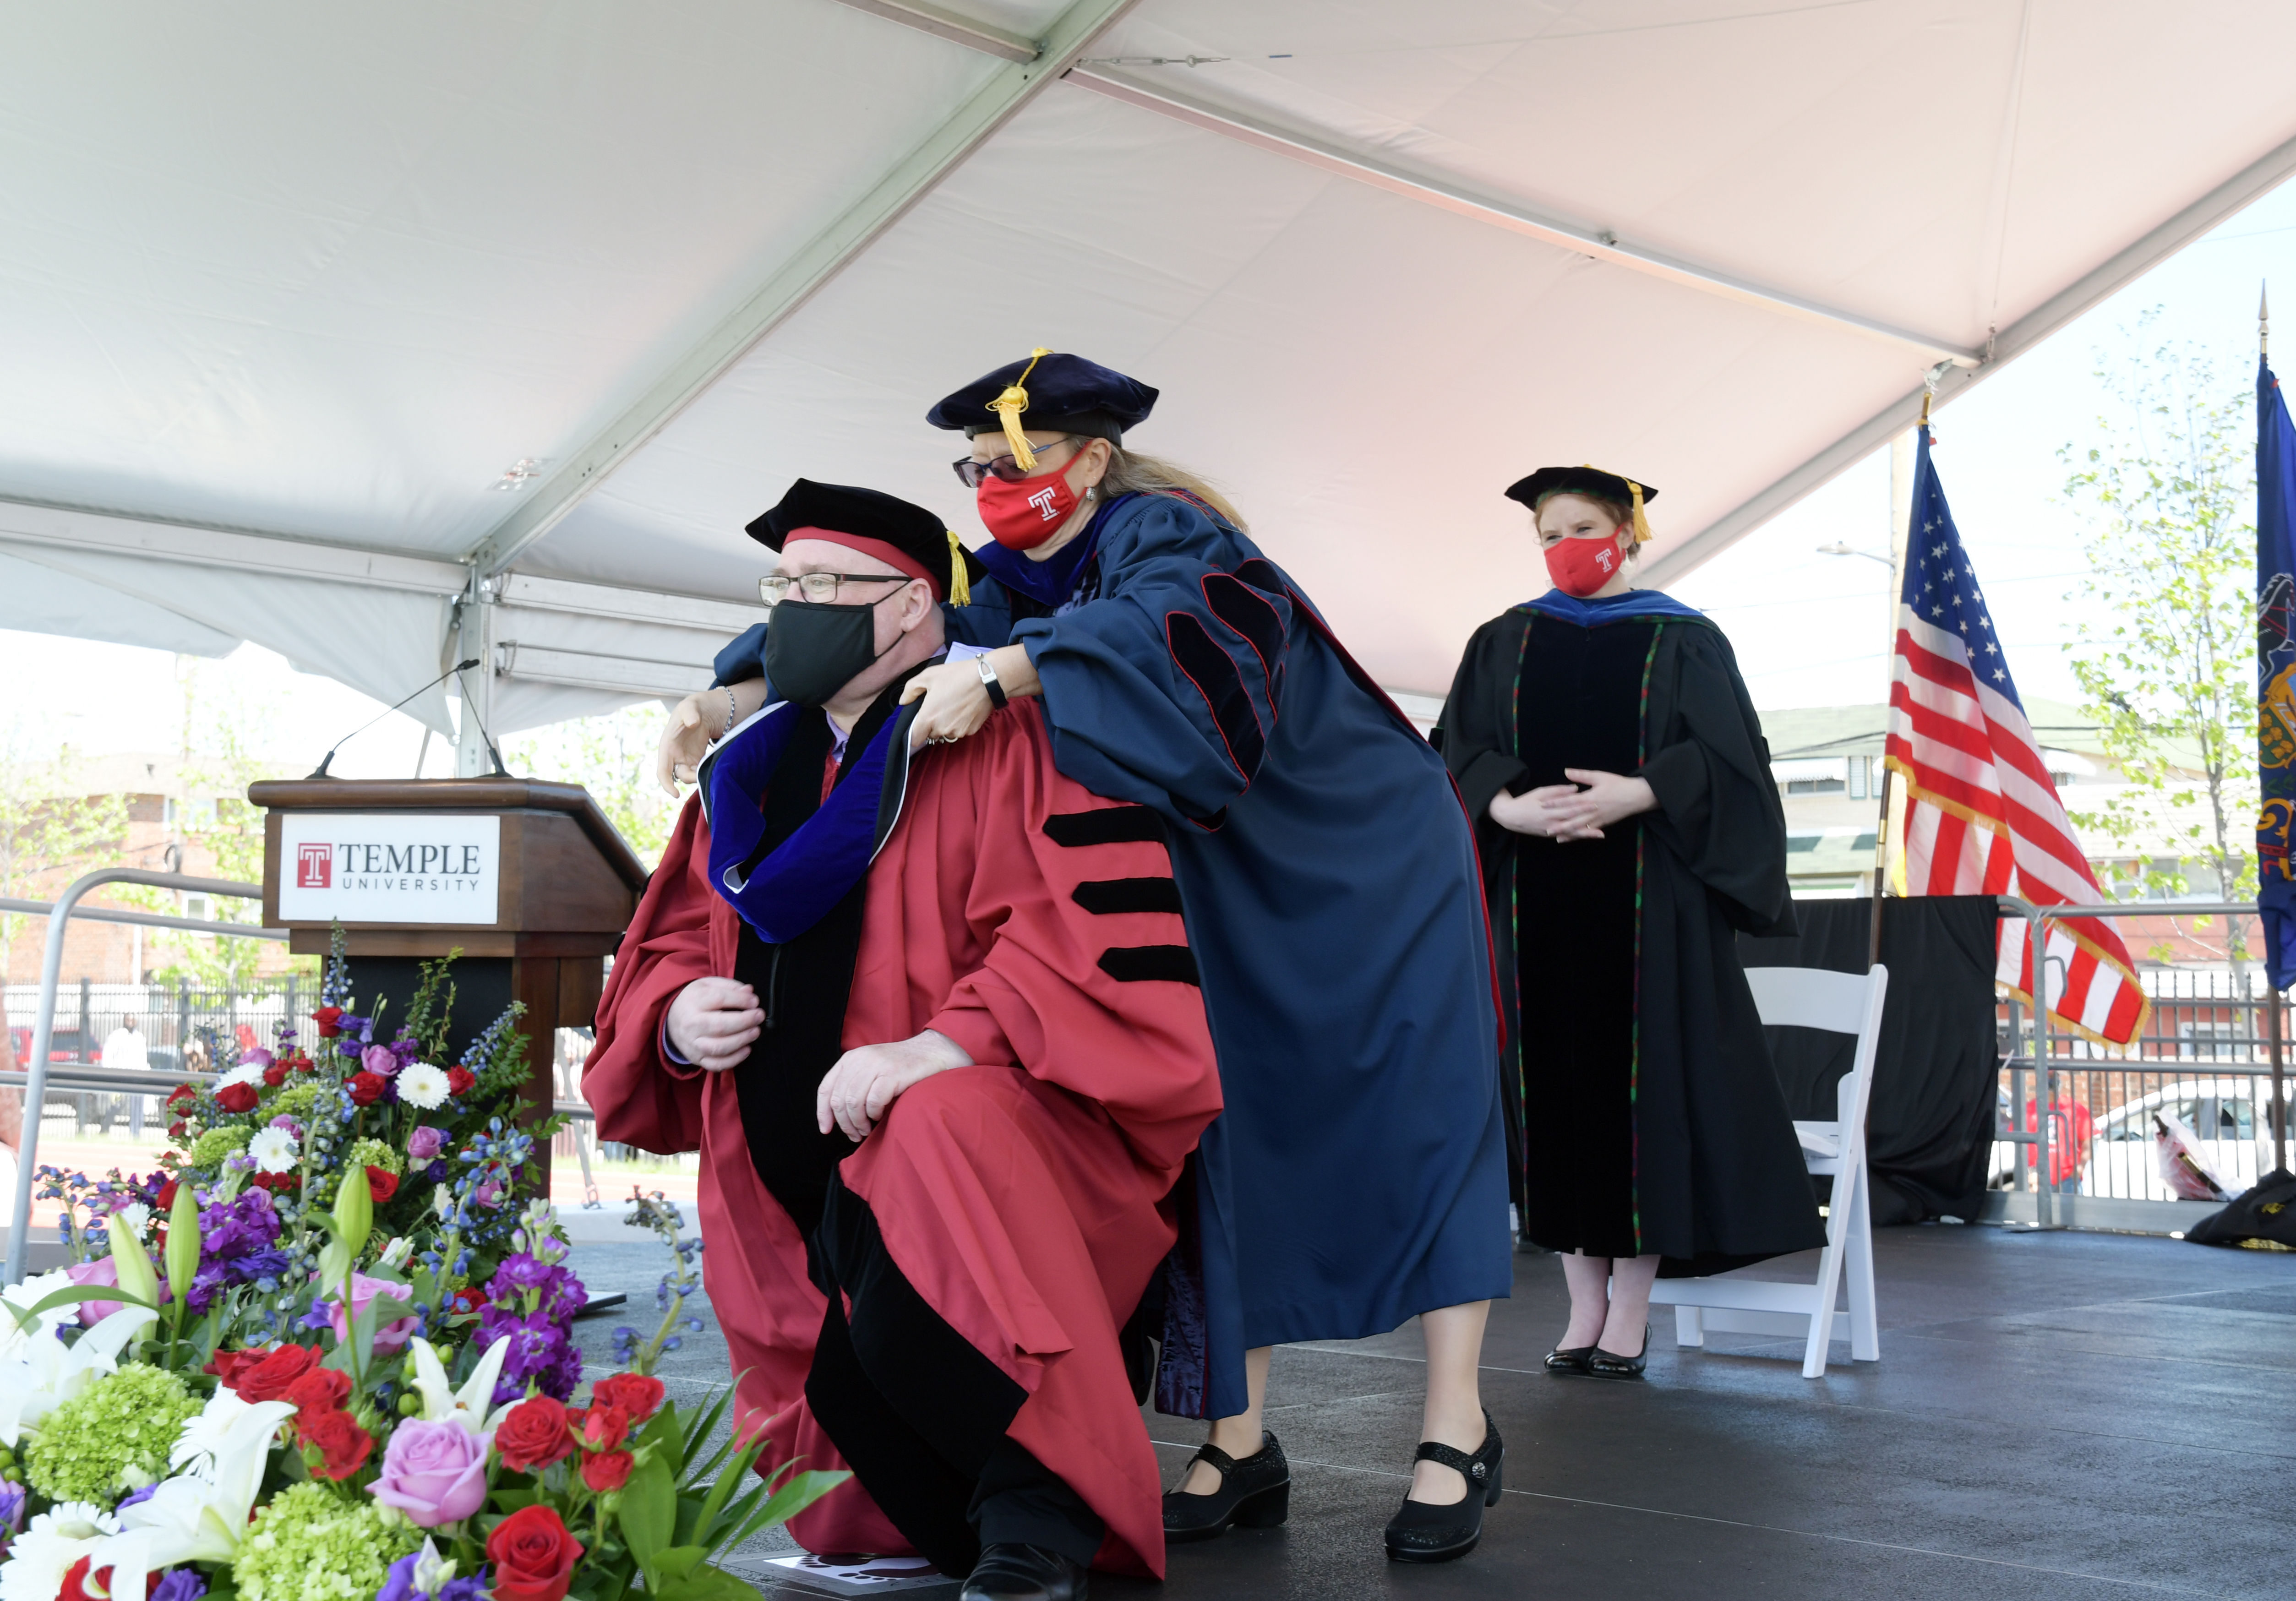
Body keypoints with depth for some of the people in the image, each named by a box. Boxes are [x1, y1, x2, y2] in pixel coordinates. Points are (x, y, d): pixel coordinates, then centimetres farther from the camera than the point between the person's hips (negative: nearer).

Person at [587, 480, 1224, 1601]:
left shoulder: (1005, 735, -5)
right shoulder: (751, 772, 15)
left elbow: (1102, 924, -19)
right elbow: (663, 949, 21)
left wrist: (940, 1049, -30)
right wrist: (677, 1016, -3)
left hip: (997, 1126, -6)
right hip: (799, 1202, 7)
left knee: (946, 1136, -42)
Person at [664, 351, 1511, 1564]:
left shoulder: (1163, 533, -21)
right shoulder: (1024, 577, 0)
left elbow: (1173, 621, -43)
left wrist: (1001, 671, -56)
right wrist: (741, 695, -19)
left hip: (1364, 869, -7)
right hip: (1221, 895, 7)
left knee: (1413, 1122, -7)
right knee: (1222, 1134, 2)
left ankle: (1456, 1433, -3)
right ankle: (1241, 1444, 6)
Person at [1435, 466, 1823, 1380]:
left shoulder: (1682, 642, 6)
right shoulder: (1503, 645, 13)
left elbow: (1728, 757, -3)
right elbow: (1454, 754, 5)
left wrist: (1636, 796, -19)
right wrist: (1507, 807, -15)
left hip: (1647, 898, -2)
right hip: (1537, 900, 3)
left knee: (1640, 1085, -3)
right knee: (1558, 1082, 2)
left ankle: (1629, 1315, 3)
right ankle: (1584, 1306, 9)